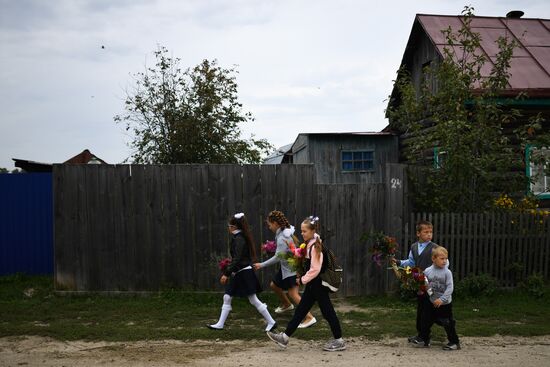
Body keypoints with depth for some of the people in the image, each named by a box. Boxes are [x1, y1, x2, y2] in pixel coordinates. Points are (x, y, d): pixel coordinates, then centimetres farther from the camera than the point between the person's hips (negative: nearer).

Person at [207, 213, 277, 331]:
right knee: (227, 297, 9)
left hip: (244, 273, -10)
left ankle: (271, 322, 6)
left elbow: (237, 259, -23)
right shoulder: (237, 238, 11)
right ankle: (220, 324, 16)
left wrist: (226, 273, -23)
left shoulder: (239, 239, -17)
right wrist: (228, 272, 19)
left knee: (254, 301, -3)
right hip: (238, 274, 10)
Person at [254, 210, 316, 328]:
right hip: (286, 266, 10)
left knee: (293, 293, -15)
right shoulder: (286, 232, 4)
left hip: (291, 268, -10)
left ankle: (309, 317, -15)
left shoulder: (282, 238, -24)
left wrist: (262, 265, -18)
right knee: (274, 285, 22)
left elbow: (277, 257, -24)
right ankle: (287, 305, 43)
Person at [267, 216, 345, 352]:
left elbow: (315, 269, -22)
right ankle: (285, 337, 16)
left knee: (327, 311, 2)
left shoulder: (315, 246, -20)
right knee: (300, 310, 11)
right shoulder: (310, 245, 8)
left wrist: (303, 279, -14)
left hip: (318, 285, -9)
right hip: (313, 285, 9)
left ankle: (338, 341, 15)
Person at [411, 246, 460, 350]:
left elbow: (449, 288, -15)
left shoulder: (447, 272, -12)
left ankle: (454, 342, 18)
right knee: (425, 320, 11)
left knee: (448, 323, 3)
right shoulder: (427, 271, -4)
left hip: (445, 303, -4)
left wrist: (442, 299, -21)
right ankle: (424, 339, 26)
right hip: (431, 302, 4)